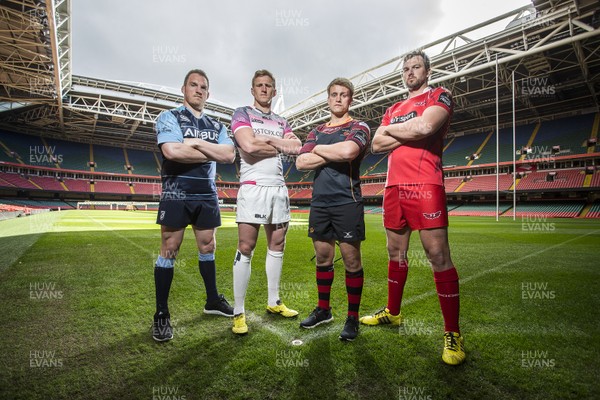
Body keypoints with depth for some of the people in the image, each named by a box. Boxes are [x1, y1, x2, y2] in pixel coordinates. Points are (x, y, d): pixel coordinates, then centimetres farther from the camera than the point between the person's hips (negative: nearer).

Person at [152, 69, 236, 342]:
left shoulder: (216, 126, 14)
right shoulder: (169, 117, 1)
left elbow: (230, 155, -3)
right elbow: (172, 151, -18)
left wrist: (197, 143, -13)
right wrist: (211, 154, -9)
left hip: (207, 196, 5)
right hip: (176, 194, -4)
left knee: (207, 249, 12)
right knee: (169, 251, -1)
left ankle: (213, 300, 27)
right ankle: (161, 314, 12)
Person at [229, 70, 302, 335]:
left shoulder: (281, 122, 21)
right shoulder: (242, 113, 6)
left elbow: (297, 148, 3)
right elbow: (248, 146, -13)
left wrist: (266, 139, -5)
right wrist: (279, 144, -1)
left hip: (279, 188, 6)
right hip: (253, 187, -5)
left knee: (277, 246, 9)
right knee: (245, 248, -7)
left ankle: (273, 302, 22)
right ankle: (238, 312, 2)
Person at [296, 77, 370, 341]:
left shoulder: (358, 127, 4)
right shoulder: (316, 132, 17)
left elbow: (349, 150, -21)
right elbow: (301, 163, 1)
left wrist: (319, 149, -4)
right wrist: (334, 154, -6)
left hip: (347, 202, -4)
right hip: (319, 203, 5)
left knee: (352, 261, 1)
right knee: (323, 258, 12)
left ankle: (353, 318, 16)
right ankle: (323, 310, 28)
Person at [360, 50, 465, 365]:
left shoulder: (439, 96, 7)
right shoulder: (393, 109, 24)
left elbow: (425, 126, -15)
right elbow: (376, 145, 10)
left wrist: (389, 130, 2)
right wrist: (409, 134, -4)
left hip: (425, 186, -6)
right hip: (394, 186, 7)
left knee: (438, 255, -7)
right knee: (396, 252, 13)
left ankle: (452, 333, 5)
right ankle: (392, 312, 28)